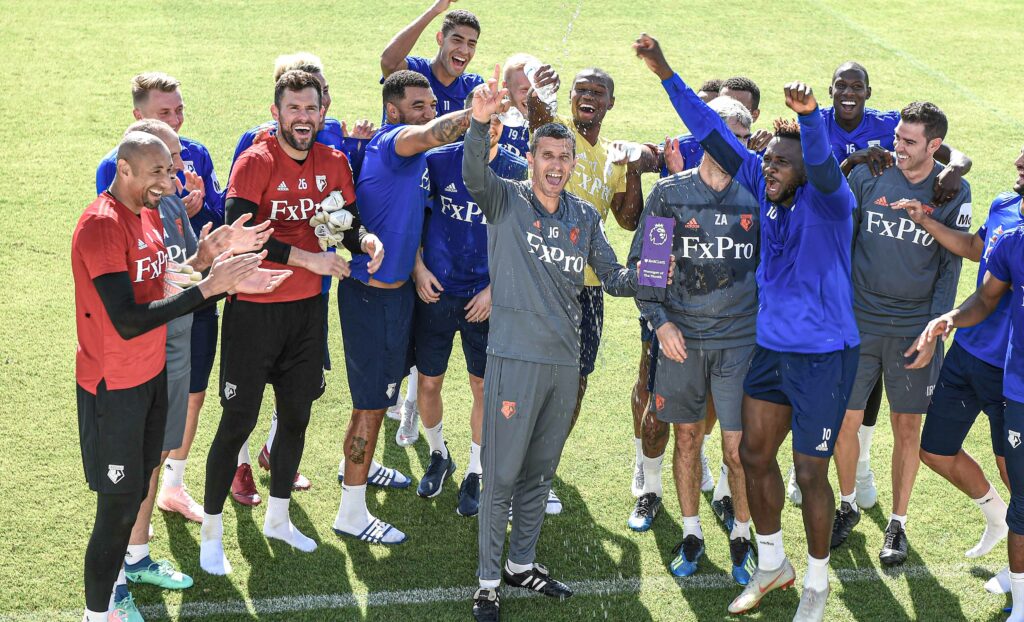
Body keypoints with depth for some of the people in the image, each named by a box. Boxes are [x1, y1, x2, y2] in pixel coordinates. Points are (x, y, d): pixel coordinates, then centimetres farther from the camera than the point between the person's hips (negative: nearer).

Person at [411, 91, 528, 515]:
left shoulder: (516, 171, -4)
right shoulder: (437, 160, -5)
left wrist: (495, 288, -6)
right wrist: (418, 268, -4)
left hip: (485, 297, 0)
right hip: (436, 291, 0)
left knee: (484, 386, 5)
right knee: (428, 384, 7)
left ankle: (474, 474, 23)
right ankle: (438, 456, 34)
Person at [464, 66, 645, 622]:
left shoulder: (586, 216, 9)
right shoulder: (506, 201, -4)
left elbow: (613, 278, 10)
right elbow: (474, 176, -25)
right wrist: (480, 122, -43)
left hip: (565, 360, 5)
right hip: (515, 356, -5)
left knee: (540, 471, 17)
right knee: (502, 474, 0)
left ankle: (521, 563, 32)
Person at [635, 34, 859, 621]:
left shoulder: (827, 198, -17)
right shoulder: (765, 186, 0)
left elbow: (823, 164, -39)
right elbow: (714, 133, 0)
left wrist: (809, 116, -59)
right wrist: (666, 73, -5)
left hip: (823, 356, -7)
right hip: (771, 347, 7)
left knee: (810, 472, 1)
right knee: (755, 453, 14)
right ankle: (773, 566, 35)